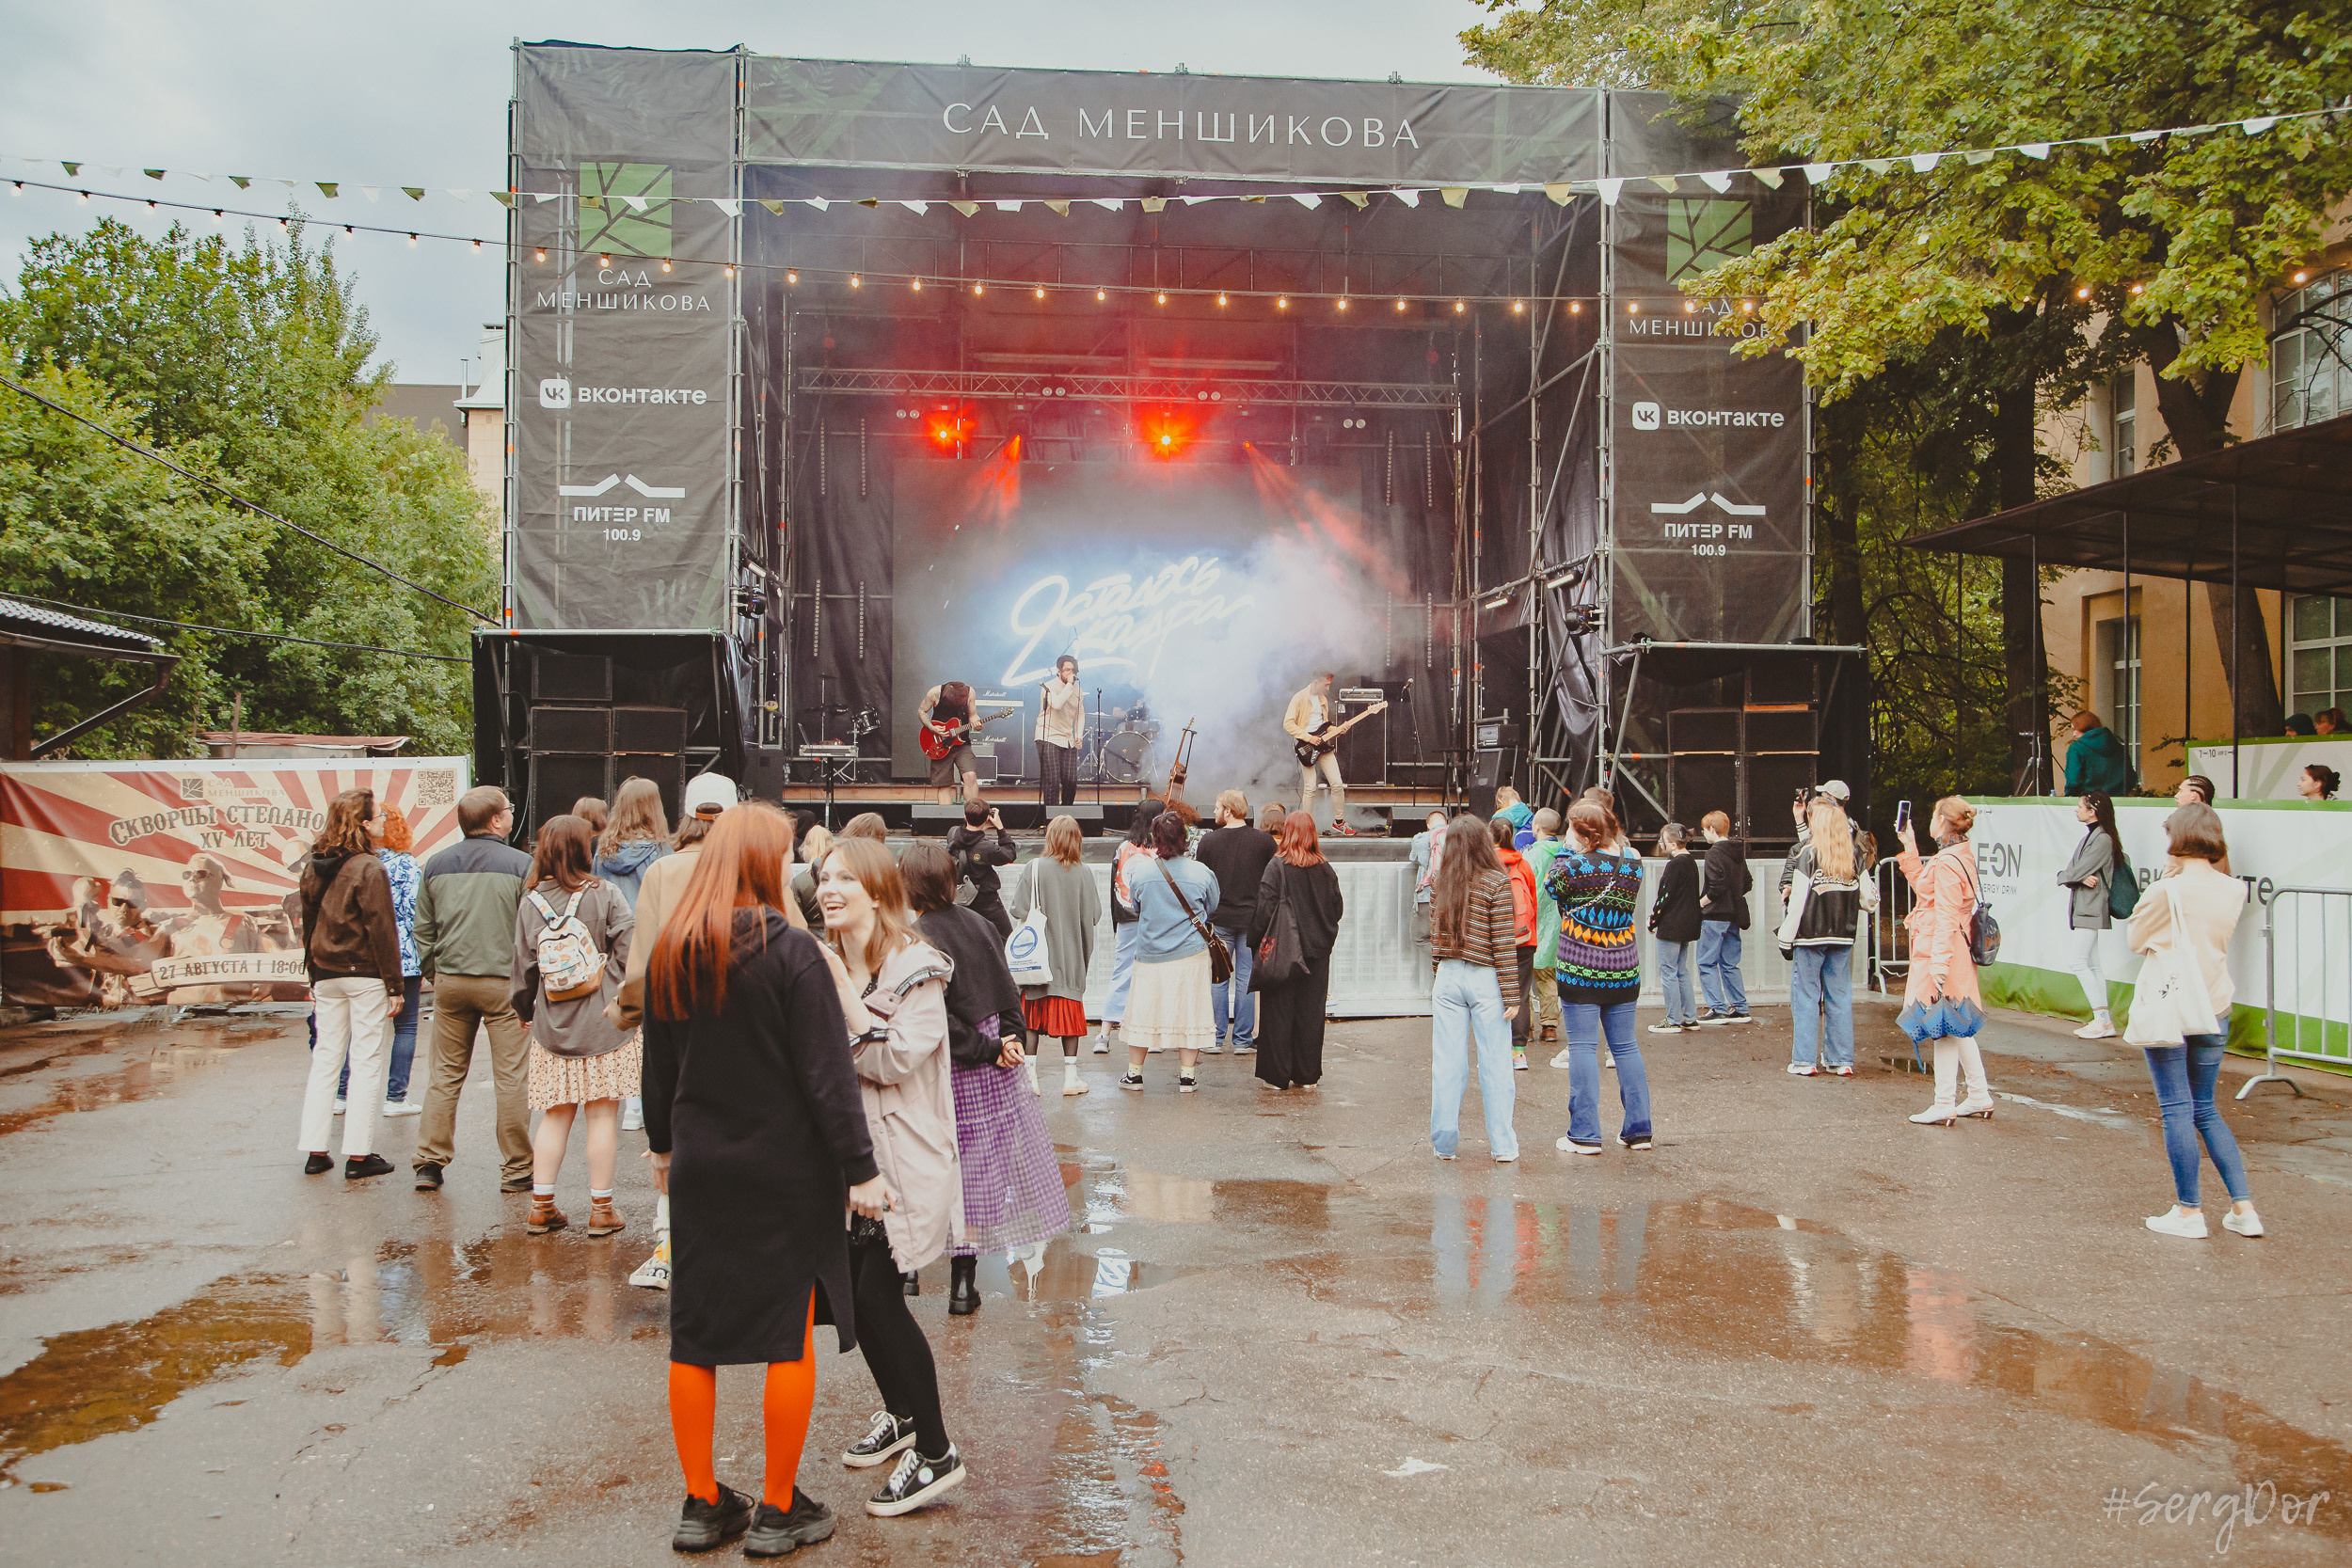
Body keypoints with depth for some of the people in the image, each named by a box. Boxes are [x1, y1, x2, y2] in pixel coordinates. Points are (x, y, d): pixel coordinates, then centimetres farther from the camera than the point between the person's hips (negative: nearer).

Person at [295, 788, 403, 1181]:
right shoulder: (368, 869, -14)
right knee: (366, 1061, 0)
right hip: (365, 974, -7)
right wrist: (393, 983, -9)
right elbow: (382, 928, -14)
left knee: (326, 1057, 13)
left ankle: (315, 1151, 15)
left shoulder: (314, 866, 7)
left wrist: (314, 974, 22)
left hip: (326, 973, 7)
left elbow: (308, 922, 14)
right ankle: (358, 1153, 2)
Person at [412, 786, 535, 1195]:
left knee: (446, 1074, 14)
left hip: (450, 981, 5)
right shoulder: (520, 864, -8)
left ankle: (430, 1162, 15)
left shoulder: (436, 865, 6)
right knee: (512, 1078, 1)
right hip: (503, 981, -4)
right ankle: (515, 1169, 6)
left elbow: (422, 931, 11)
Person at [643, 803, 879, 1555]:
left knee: (694, 1338, 13)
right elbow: (827, 1072, -16)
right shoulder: (787, 949, -15)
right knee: (790, 1339, 6)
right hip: (785, 1170, -5)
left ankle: (702, 1504, 23)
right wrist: (860, 1167, -11)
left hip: (698, 1170, 6)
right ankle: (777, 1512, 14)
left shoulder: (666, 951, 3)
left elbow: (658, 1065, 13)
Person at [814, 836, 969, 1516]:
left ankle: (936, 1452, 1)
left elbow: (895, 1060, -21)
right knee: (852, 1290, 12)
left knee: (877, 1295, -10)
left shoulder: (916, 969, -12)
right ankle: (900, 1414, 34)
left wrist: (842, 987, -19)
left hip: (901, 1156, -7)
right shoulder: (824, 964, 9)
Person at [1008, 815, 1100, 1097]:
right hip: (1071, 957, 1)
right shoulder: (1084, 874, -5)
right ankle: (1070, 1076, 11)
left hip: (1038, 956, -1)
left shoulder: (1034, 868, -9)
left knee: (1031, 1016, 7)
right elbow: (1093, 915, -4)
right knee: (1069, 1013, 9)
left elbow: (1020, 911, -13)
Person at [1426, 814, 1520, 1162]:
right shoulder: (1496, 883, -10)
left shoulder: (1441, 882, 3)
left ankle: (1444, 1143, 12)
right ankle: (1502, 1144, 10)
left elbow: (1434, 936, 10)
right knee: (1495, 1062, 5)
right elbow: (1503, 942, -10)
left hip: (1447, 977, 4)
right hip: (1485, 980, -4)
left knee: (1446, 1063, 7)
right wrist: (1511, 995, -7)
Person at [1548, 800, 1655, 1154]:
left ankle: (1585, 1133, 1)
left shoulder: (1575, 866, -14)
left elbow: (1553, 887, 4)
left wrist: (1566, 849, 10)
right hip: (1623, 969, 5)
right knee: (1626, 1047, 12)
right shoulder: (1632, 863, 0)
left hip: (1580, 969, -5)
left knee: (1583, 1048, 0)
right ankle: (1638, 1128, 15)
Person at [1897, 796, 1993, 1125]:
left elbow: (1946, 918, -22)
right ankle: (1980, 1096, 23)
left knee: (1943, 1026, -5)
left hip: (1942, 949, -10)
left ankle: (1943, 1106, 0)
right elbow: (1922, 887, 26)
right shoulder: (1961, 855, 13)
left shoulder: (1947, 863, -18)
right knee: (1956, 1027, 17)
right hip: (1954, 951, 10)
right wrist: (1910, 849, 26)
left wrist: (1939, 963, -23)